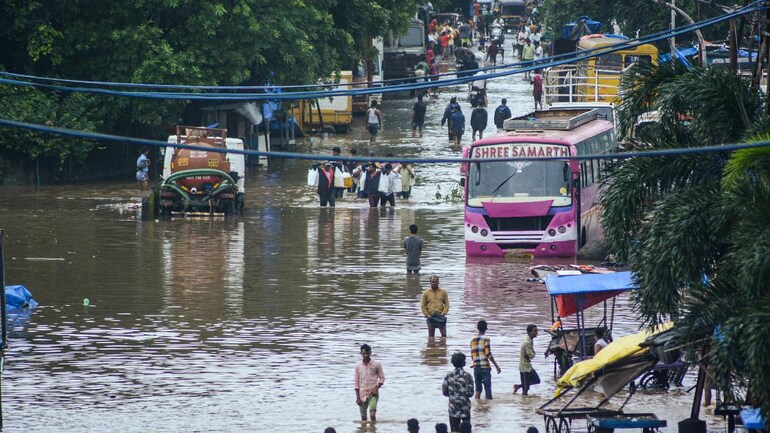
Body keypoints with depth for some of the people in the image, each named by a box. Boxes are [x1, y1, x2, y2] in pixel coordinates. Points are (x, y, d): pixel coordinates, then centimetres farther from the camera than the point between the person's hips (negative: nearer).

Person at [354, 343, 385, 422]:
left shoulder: (376, 365, -4)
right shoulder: (358, 366, 2)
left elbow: (382, 378, 3)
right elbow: (357, 383, 6)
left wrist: (376, 389, -13)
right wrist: (357, 397, 1)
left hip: (373, 394, -3)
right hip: (362, 394, 3)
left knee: (372, 415, -19)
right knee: (363, 418, 8)